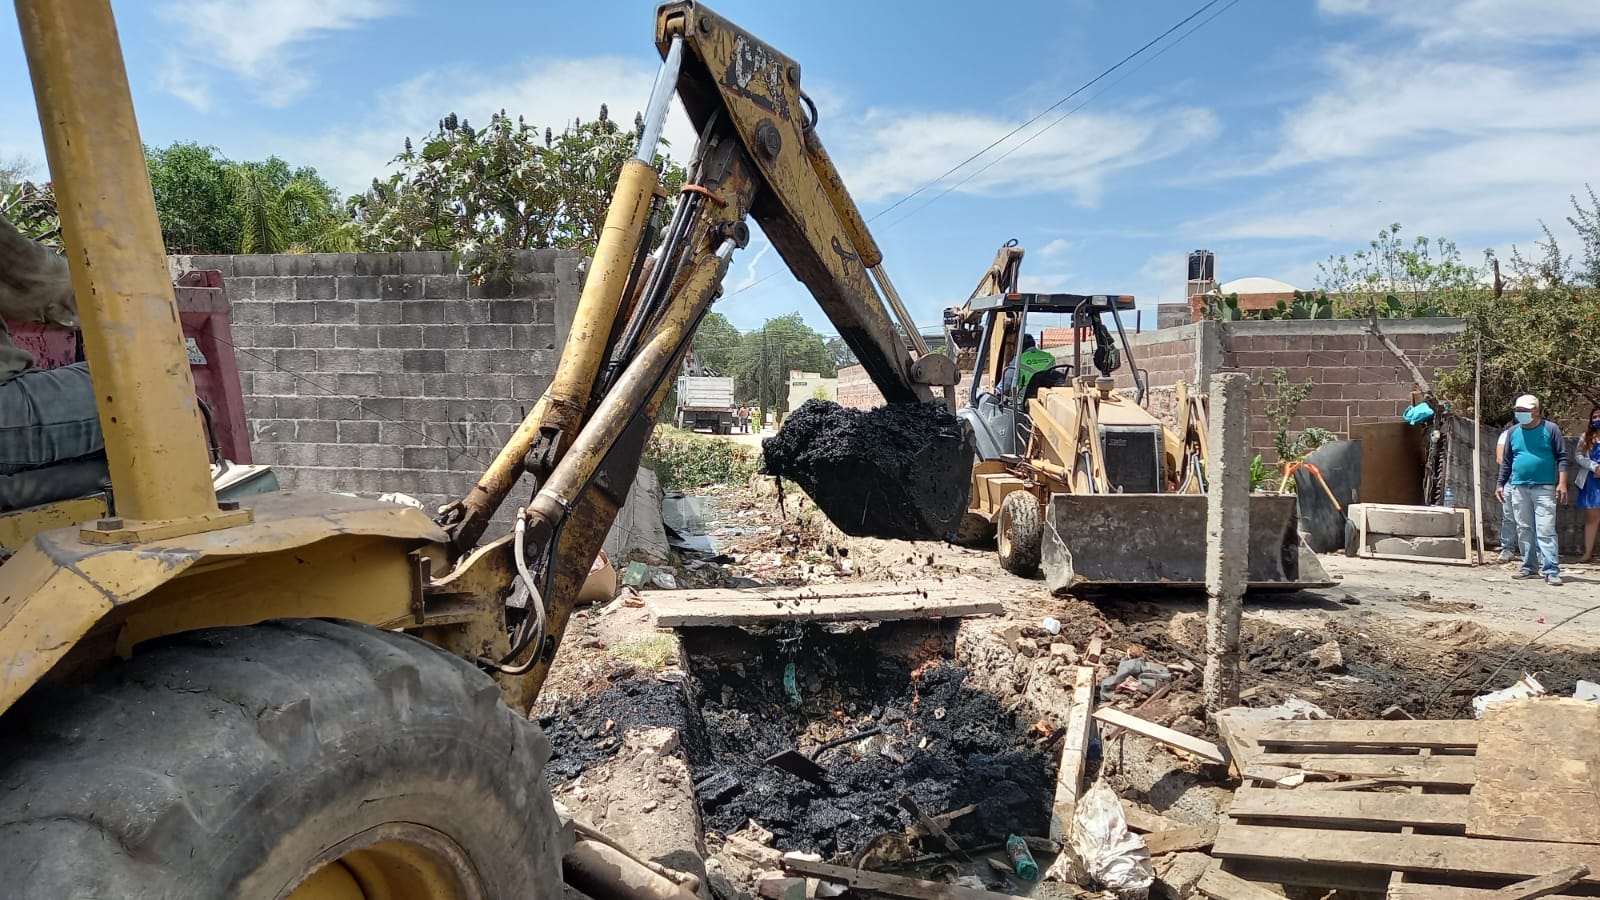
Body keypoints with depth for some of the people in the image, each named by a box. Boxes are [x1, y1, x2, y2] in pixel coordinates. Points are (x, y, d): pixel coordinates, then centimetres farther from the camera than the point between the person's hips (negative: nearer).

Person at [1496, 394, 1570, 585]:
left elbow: (1562, 458, -3)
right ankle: (1529, 568, 15)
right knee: (1524, 530, 8)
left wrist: (1562, 483, -10)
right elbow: (1506, 461, 16)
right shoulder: (1514, 432, 10)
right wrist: (1500, 484, 12)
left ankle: (1552, 571, -11)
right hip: (1519, 488, 5)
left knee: (1546, 530, -10)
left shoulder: (1550, 429, -1)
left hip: (1544, 488, -4)